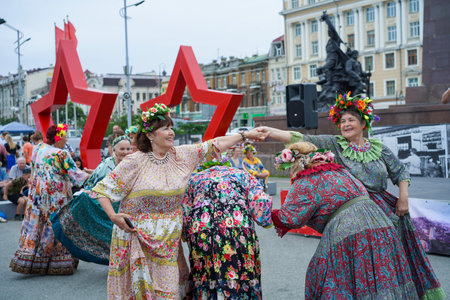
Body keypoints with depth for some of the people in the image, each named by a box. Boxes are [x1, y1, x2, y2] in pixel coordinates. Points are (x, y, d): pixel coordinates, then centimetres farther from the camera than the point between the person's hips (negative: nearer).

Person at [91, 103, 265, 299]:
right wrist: (113, 216, -20)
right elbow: (103, 189, -7)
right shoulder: (134, 162, -9)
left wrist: (245, 135, 9)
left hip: (168, 241, 4)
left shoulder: (182, 156, 3)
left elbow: (214, 145, 7)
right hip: (136, 237, -3)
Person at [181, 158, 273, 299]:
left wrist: (187, 235, 23)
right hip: (238, 228, -1)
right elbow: (261, 203, 7)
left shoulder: (194, 178, 26)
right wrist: (267, 221, 23)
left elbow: (183, 214, 14)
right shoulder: (242, 175, 23)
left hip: (199, 230, 1)